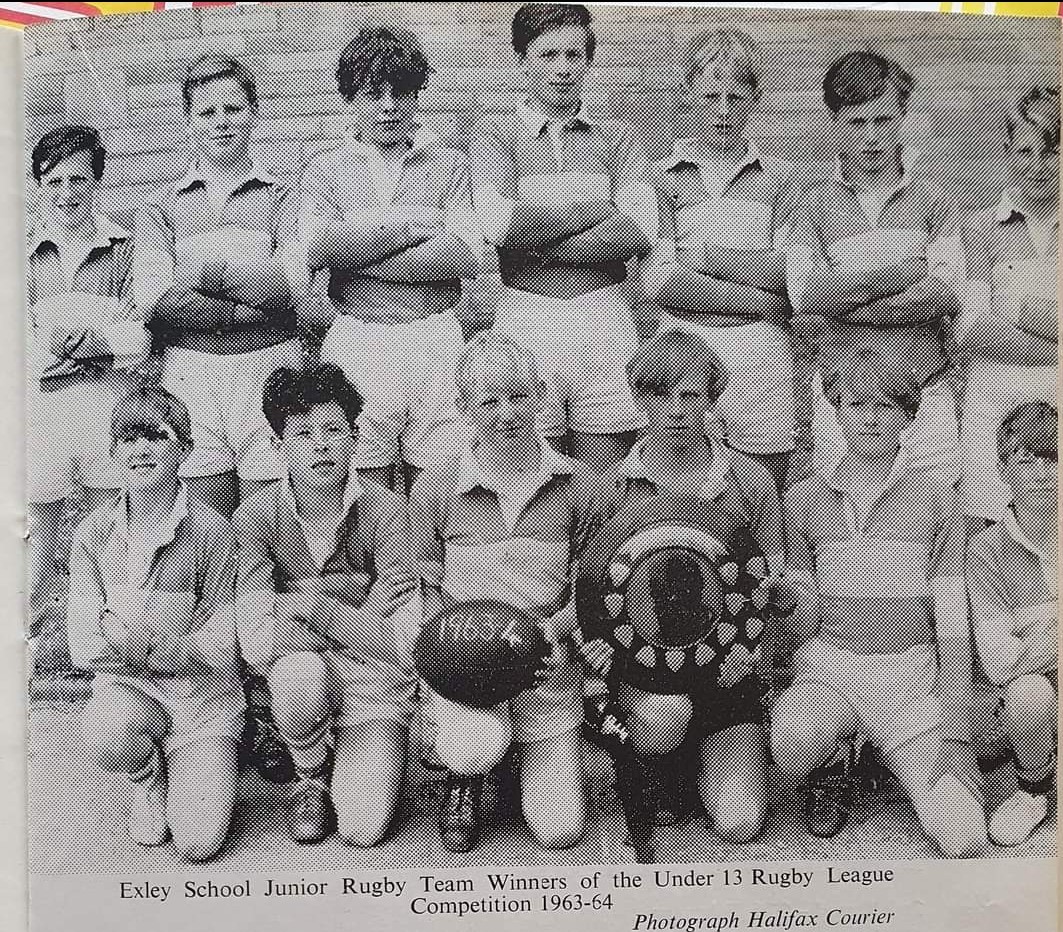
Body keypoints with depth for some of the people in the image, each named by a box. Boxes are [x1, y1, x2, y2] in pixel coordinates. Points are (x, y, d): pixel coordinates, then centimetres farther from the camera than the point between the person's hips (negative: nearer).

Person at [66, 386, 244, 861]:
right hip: (126, 687, 2)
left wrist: (146, 645, -23)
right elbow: (83, 647, -5)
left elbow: (220, 648, -15)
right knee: (106, 736, -34)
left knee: (198, 843, -14)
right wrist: (109, 640, -21)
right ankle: (146, 777, 3)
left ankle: (190, 771, 21)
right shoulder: (93, 533, -4)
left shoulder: (211, 530, -14)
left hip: (202, 698, -2)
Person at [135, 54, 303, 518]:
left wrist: (210, 271, -8)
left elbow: (299, 284, -8)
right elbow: (152, 300, -4)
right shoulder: (161, 208, 12)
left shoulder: (282, 198, 9)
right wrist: (249, 308, -10)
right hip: (190, 372, 1)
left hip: (269, 368, -1)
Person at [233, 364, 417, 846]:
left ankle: (373, 761, 19)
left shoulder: (384, 509, -16)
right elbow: (257, 641, -21)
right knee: (297, 673, -35)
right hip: (303, 677, 1)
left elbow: (406, 643, -22)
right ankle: (311, 779, -2)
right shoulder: (256, 516, -13)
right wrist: (362, 617, -20)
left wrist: (313, 606, -22)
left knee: (362, 830, -17)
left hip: (375, 684, -1)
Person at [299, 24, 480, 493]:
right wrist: (410, 230, -7)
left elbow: (465, 256, -6)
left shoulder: (448, 164, 11)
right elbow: (316, 247, -8)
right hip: (356, 343, 0)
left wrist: (357, 253, -7)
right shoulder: (326, 169, 11)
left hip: (435, 338, 1)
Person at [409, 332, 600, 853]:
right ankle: (463, 786, 7)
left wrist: (556, 626, -14)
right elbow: (425, 591, 3)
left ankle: (532, 757, 33)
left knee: (560, 831, -1)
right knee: (475, 748, -33)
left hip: (547, 666, 2)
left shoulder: (575, 484, -2)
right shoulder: (434, 488, -5)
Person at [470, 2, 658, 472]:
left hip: (607, 319, 2)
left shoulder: (616, 138, 13)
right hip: (527, 317, -1)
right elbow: (496, 223, -11)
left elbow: (640, 233, -4)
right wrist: (595, 209, -4)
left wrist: (537, 245, -9)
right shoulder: (495, 133, 8)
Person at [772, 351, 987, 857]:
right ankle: (832, 774, 4)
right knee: (790, 738, -34)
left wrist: (955, 733, -5)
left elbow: (952, 614, 0)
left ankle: (889, 756, 16)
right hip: (828, 666, 0)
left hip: (911, 672, 0)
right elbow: (802, 613, 6)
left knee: (962, 838, -16)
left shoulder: (934, 492, 3)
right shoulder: (804, 498, 6)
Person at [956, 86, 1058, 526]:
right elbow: (969, 329, -5)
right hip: (994, 410, -1)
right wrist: (1049, 350, -8)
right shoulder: (981, 228, 7)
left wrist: (1019, 308, -7)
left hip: (1056, 407, 1)